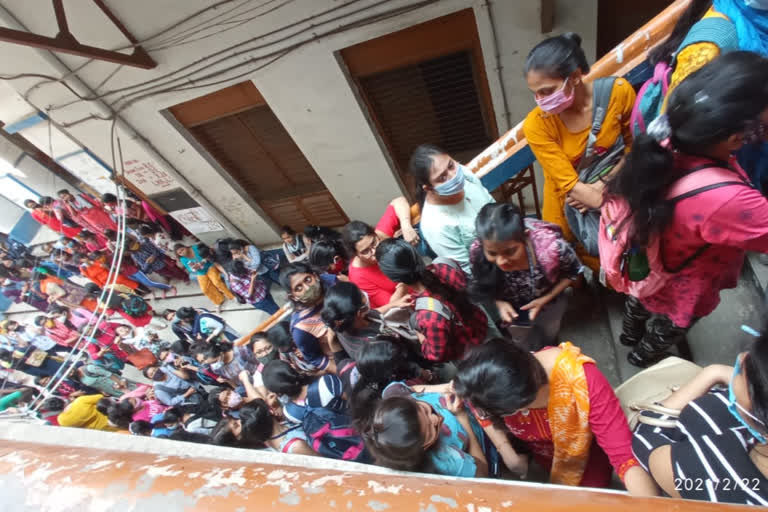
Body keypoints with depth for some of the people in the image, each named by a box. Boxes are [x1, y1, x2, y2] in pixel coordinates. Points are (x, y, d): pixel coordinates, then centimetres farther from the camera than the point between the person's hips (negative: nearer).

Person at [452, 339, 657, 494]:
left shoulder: (580, 378, -44)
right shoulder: (493, 386, -34)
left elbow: (625, 455, -42)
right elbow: (483, 412, -9)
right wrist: (507, 454, -15)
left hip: (582, 449, -2)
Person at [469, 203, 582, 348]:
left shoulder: (551, 247, -42)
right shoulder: (478, 252, -38)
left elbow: (573, 273, -18)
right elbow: (480, 283, -13)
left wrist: (544, 300, -27)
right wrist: (499, 302, -30)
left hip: (549, 298, 0)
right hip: (510, 305, 1)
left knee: (550, 333, 33)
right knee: (517, 338, 31)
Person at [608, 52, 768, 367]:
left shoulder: (669, 145, -28)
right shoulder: (726, 200, -46)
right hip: (682, 289, -5)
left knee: (641, 300, 38)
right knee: (669, 328, 30)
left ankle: (629, 333, 69)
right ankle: (644, 356, 62)